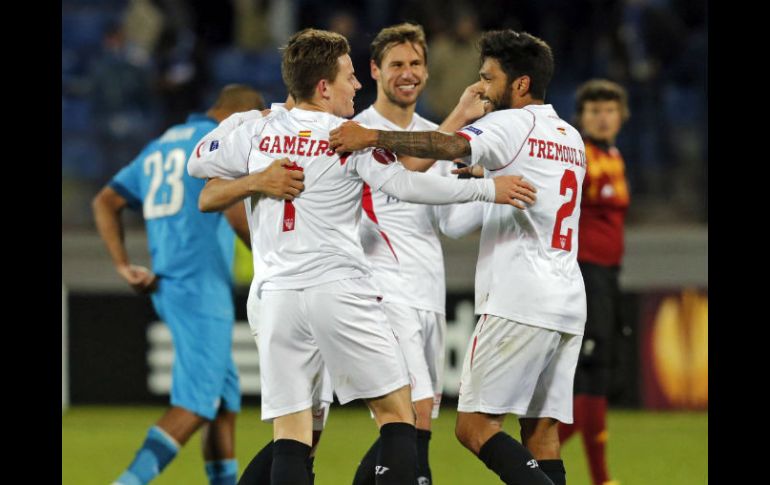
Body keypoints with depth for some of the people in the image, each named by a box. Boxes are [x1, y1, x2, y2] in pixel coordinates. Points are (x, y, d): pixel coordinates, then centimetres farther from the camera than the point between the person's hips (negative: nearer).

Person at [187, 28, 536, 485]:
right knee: (398, 414, 4)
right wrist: (487, 188, -6)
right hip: (339, 289, -4)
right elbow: (407, 185, -11)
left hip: (275, 297, 4)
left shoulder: (258, 130, 8)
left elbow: (197, 165, 19)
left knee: (290, 437, 2)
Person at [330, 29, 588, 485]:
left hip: (520, 304, -9)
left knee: (475, 425, -8)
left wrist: (373, 137, -28)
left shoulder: (514, 124, -6)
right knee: (541, 431, 5)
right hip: (569, 304, 9)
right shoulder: (571, 139, 21)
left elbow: (452, 146, -24)